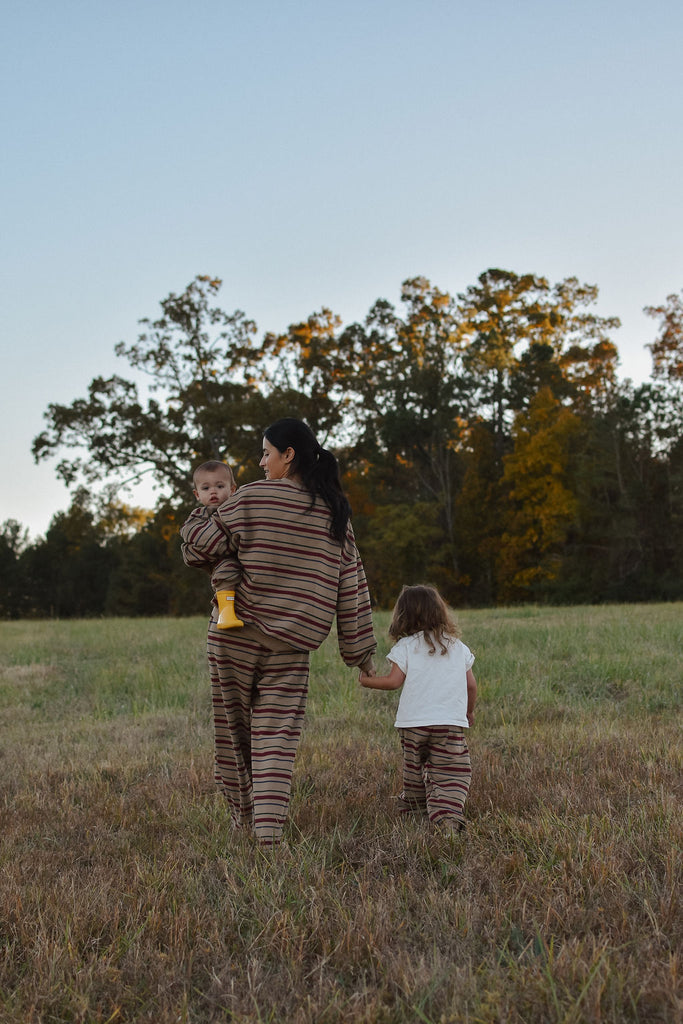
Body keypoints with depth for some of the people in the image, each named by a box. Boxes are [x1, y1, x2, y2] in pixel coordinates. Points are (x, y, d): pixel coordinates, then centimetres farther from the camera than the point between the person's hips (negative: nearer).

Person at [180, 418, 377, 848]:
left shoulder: (251, 498, -7)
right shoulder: (334, 513, 6)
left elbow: (202, 545, -3)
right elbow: (352, 588, 7)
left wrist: (196, 518, 20)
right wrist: (362, 651, 13)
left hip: (235, 635, -2)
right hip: (292, 645, 2)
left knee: (232, 729, 15)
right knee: (277, 738, 2)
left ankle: (244, 818, 28)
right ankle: (269, 833, -11)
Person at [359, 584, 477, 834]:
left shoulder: (405, 646, 1)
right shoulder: (458, 647, 12)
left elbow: (394, 681, -5)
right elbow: (470, 684, 14)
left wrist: (366, 680, 11)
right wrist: (469, 711, 30)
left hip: (414, 722, -1)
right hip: (451, 722, 1)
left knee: (414, 768, 20)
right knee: (450, 775, -4)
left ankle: (413, 804, 35)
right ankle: (447, 811, -26)